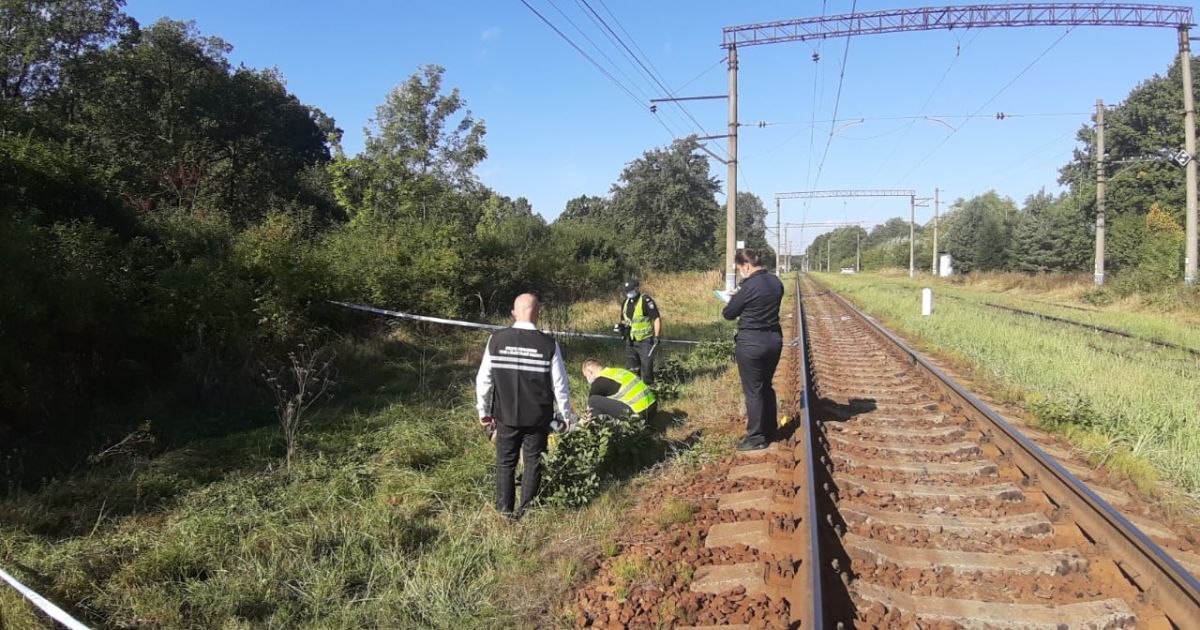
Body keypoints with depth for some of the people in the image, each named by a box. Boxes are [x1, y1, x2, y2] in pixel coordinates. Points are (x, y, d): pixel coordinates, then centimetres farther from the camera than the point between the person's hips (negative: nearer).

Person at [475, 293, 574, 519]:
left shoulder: (496, 340, -8)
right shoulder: (549, 344, -13)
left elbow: (483, 379, -3)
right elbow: (560, 384, -7)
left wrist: (483, 410, 11)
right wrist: (566, 414, 7)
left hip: (505, 415, 1)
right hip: (538, 417, -1)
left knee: (505, 462, 15)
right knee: (533, 462, 14)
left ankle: (505, 509, 22)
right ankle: (526, 509, 21)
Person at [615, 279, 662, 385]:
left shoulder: (646, 301, -15)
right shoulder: (625, 303, 8)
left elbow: (657, 318, -17)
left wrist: (657, 336, -22)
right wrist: (622, 325, -1)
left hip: (645, 341, -7)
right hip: (631, 341, 7)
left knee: (646, 367, -1)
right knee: (631, 369, 11)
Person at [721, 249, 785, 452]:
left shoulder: (749, 286, -19)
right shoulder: (776, 282, 4)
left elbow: (729, 314, -8)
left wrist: (734, 300, 13)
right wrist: (739, 298, 17)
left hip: (752, 343, -8)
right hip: (774, 339, 8)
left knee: (753, 390, 3)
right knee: (766, 386, 20)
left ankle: (756, 438, 10)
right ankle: (770, 430, 31)